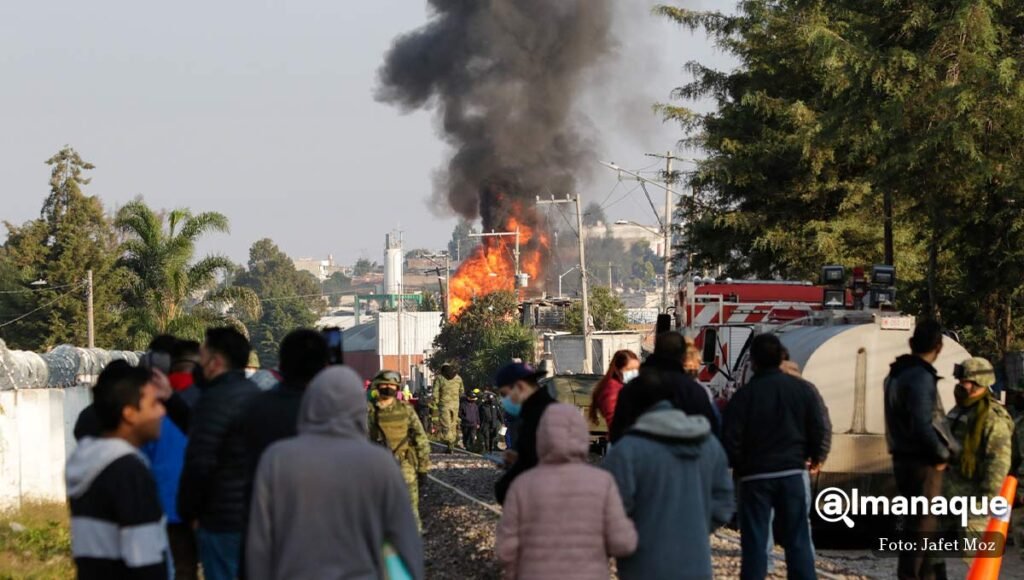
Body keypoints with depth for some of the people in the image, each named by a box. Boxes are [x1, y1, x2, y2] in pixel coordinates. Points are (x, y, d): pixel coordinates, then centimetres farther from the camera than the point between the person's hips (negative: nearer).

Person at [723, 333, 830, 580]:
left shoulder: (744, 395, -6)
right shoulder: (803, 389, 0)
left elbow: (730, 439, -8)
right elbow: (821, 429, -2)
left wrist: (738, 466, 9)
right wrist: (816, 457, 15)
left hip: (755, 476, -2)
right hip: (793, 473, 2)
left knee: (754, 543, 3)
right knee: (797, 541, 6)